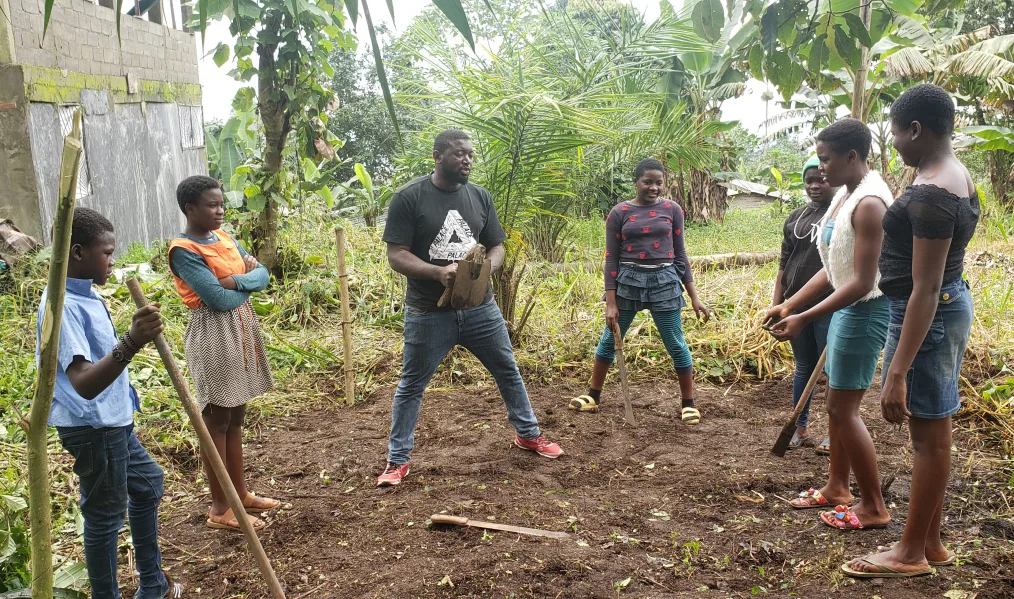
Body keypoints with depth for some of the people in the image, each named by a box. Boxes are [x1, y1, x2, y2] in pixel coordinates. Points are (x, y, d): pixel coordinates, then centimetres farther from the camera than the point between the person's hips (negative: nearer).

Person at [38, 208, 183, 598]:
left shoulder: (84, 296, 6)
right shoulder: (62, 306, -25)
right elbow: (83, 383, -39)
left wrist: (134, 339, 33)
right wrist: (130, 343, -52)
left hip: (113, 421, 11)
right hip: (93, 429, -11)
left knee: (148, 485, 22)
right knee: (105, 516, 2)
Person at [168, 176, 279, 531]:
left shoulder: (223, 236, 10)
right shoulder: (183, 251, -14)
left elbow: (262, 274, 5)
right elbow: (219, 298, -20)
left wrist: (237, 280, -14)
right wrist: (248, 283, -3)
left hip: (241, 329, 8)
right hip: (214, 335, -8)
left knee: (236, 417, 15)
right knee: (217, 421, 0)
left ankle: (240, 493, 26)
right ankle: (220, 509, 9)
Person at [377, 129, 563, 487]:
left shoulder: (479, 196, 5)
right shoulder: (409, 198, -10)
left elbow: (497, 246, 9)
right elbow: (396, 255, -13)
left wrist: (487, 267, -14)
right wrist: (438, 272, -28)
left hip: (480, 308, 4)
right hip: (428, 313, -4)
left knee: (509, 371, 15)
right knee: (411, 385, 8)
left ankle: (528, 434, 35)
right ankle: (397, 460, 22)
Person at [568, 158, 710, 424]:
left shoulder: (672, 209, 2)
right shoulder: (619, 212, -2)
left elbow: (680, 254, 7)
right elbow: (611, 259, 0)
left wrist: (694, 297, 4)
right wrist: (610, 303, -5)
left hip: (664, 281, 0)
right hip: (628, 281, 0)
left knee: (676, 345, 3)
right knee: (608, 340, 10)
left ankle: (688, 403, 19)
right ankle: (593, 395, 26)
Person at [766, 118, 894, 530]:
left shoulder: (870, 203, -22)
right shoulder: (845, 194, 9)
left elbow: (863, 283, -25)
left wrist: (804, 319, -24)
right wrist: (789, 305, 11)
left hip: (865, 312, -10)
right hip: (845, 307, 10)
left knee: (843, 409, -2)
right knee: (836, 404, 17)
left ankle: (874, 507, 12)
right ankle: (837, 487, 32)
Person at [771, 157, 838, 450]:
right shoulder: (795, 218, 12)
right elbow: (784, 264, 13)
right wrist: (776, 305, 10)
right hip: (797, 305, 5)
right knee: (803, 367, 15)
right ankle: (800, 429, 26)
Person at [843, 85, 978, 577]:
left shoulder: (931, 194, -23)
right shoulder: (957, 176, 9)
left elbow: (925, 289, -27)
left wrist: (896, 372, -27)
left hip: (927, 314, -10)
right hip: (950, 302, 10)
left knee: (928, 434, 2)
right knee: (932, 431, 16)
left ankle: (912, 553, 16)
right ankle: (931, 544, 29)